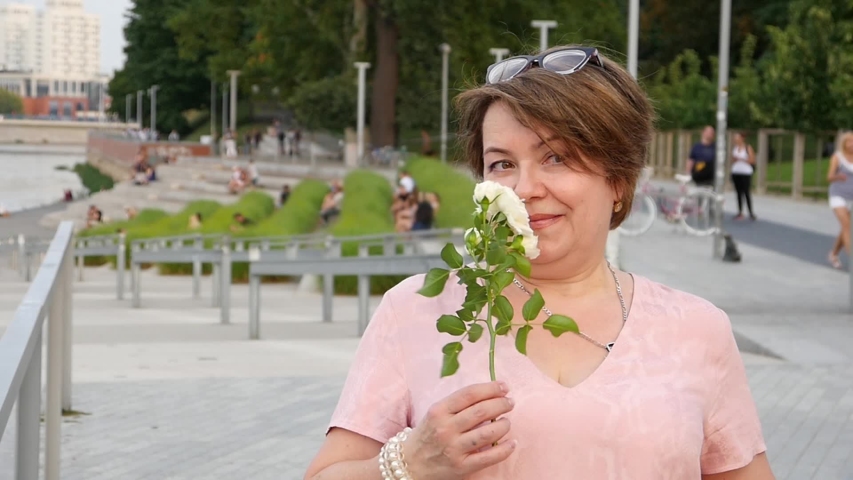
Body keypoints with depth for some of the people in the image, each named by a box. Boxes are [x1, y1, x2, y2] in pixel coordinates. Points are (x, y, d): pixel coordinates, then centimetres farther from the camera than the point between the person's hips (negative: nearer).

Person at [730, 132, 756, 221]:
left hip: (746, 173, -5)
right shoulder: (734, 148, 11)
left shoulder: (748, 147, -4)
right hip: (735, 172, 5)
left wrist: (741, 159, -11)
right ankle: (740, 212, 7)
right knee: (739, 192, 5)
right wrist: (734, 159, -5)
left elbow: (752, 160, -7)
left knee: (746, 192, -9)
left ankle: (751, 212, -5)